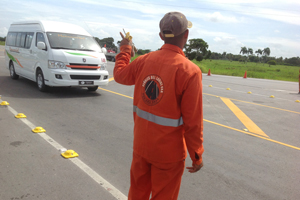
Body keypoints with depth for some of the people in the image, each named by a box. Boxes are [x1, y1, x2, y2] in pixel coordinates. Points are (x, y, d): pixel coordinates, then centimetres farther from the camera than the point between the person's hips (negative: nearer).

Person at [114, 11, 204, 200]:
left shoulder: (144, 60, -6)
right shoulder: (190, 71, -21)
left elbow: (119, 74, 15)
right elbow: (193, 122, -19)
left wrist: (125, 49, 31)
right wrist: (197, 155, -5)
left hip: (141, 144, 5)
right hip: (168, 151, -4)